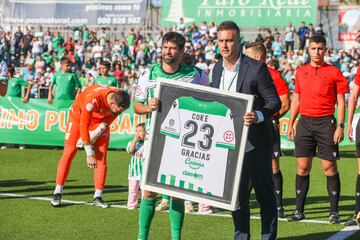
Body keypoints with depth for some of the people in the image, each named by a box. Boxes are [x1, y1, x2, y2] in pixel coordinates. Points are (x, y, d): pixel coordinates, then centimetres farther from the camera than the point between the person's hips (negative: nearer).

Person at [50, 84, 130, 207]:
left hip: (101, 120, 4)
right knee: (69, 152, -8)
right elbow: (83, 126, -31)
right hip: (79, 114, -4)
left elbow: (107, 121, -8)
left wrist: (93, 136, -16)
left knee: (101, 156, -6)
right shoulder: (94, 99, -40)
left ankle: (98, 197, -3)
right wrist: (89, 153, -26)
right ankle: (57, 193, -3)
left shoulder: (120, 100, -25)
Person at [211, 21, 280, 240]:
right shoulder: (218, 69, 8)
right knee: (236, 194, 13)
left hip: (255, 142, -6)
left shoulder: (257, 68, -13)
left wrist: (257, 116, -30)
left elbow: (274, 102, -12)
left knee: (265, 193, 3)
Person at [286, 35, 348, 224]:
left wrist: (340, 126, -8)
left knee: (329, 167, -2)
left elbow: (341, 100, 0)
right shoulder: (301, 72, 11)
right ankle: (299, 210, 10)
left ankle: (334, 211, 4)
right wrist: (290, 124, 12)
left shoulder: (333, 72, 0)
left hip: (326, 123, -3)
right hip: (304, 122, 3)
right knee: (302, 167, 4)